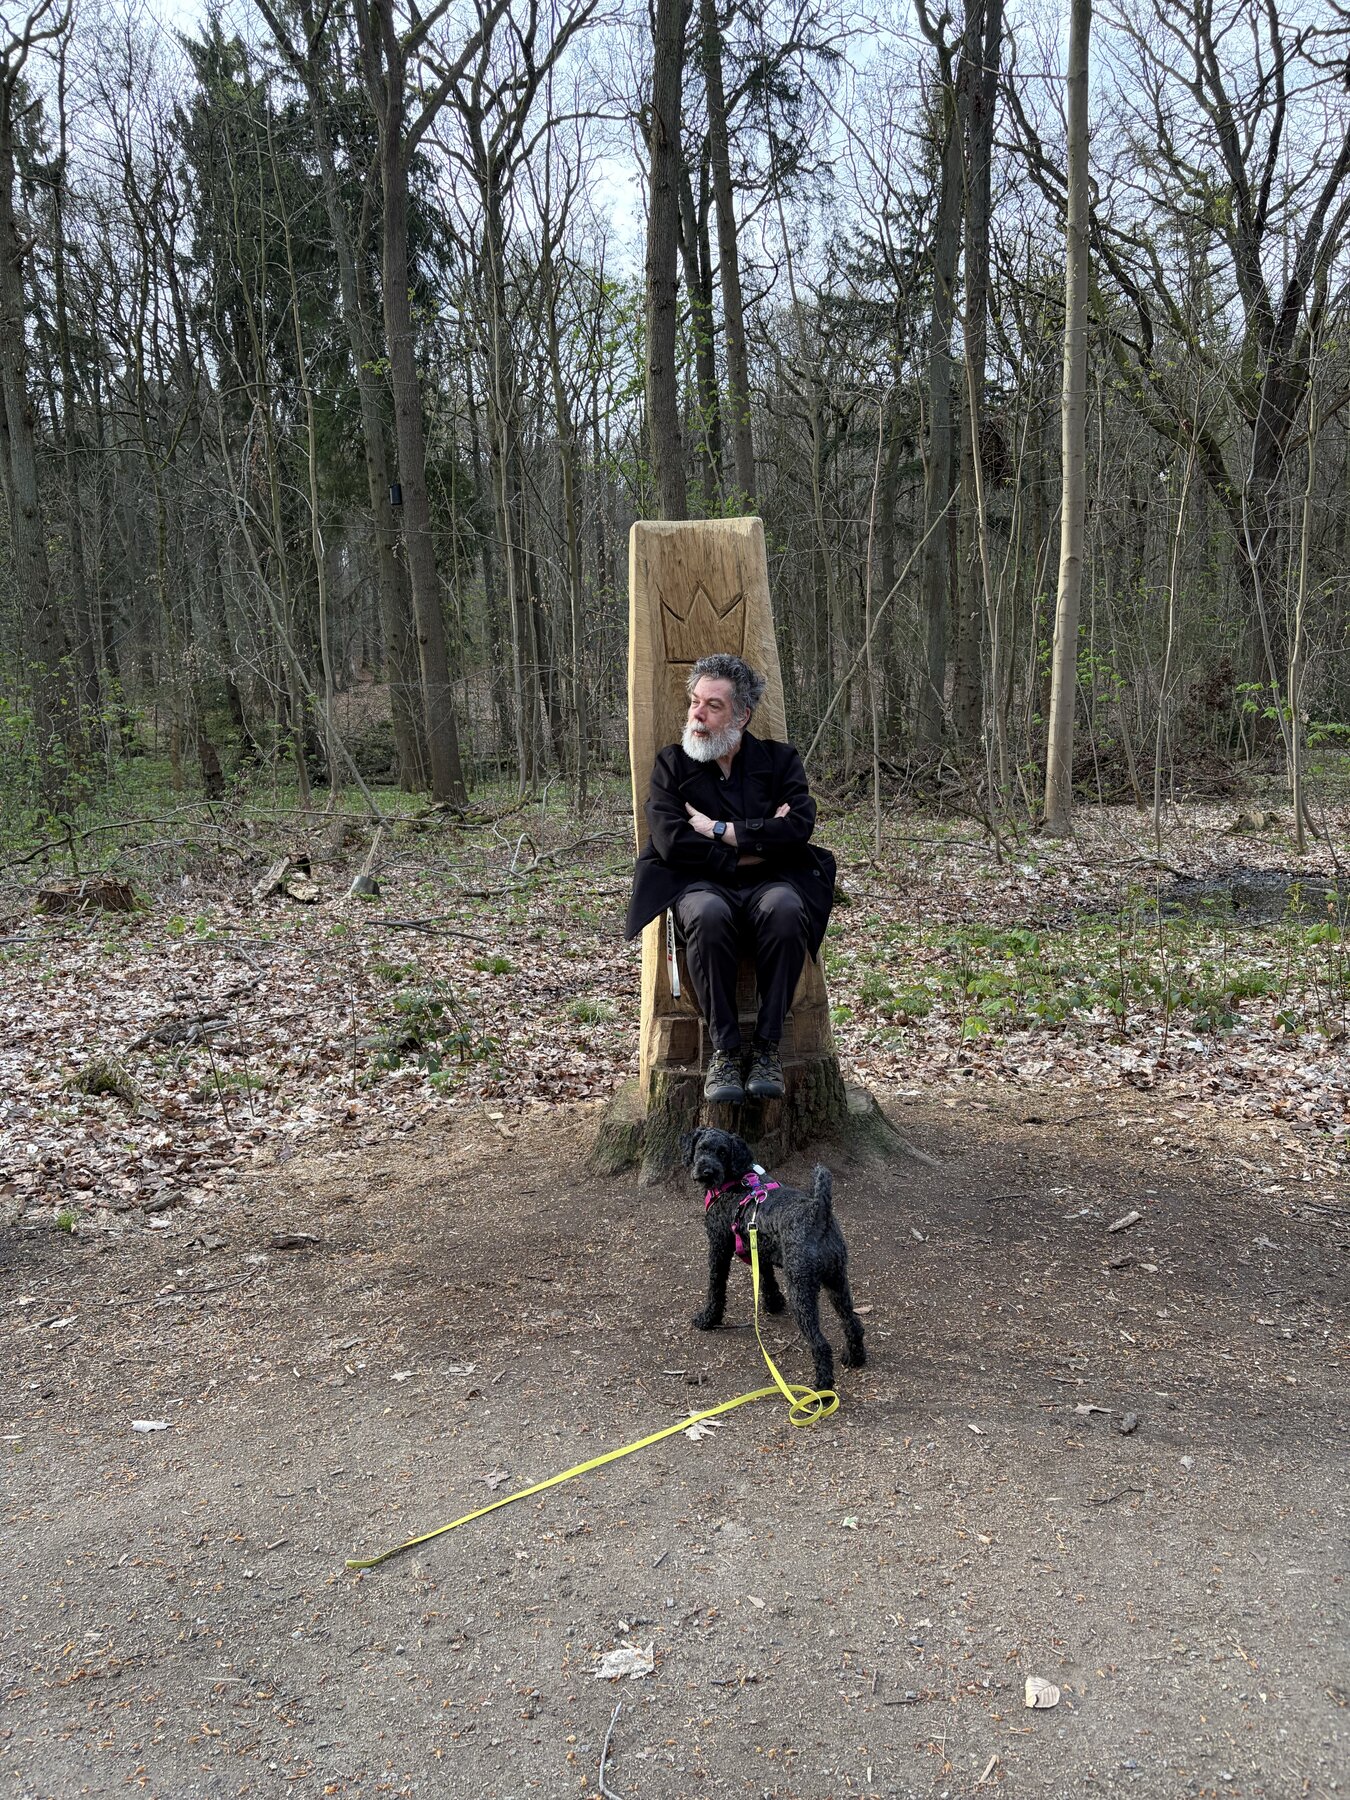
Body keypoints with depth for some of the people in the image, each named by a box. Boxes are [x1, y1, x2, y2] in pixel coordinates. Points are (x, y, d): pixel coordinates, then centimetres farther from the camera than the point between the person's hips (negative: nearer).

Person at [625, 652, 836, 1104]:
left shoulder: (779, 760, 12)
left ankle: (768, 1045, -26)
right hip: (703, 884, 0)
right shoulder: (671, 763, 12)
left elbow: (799, 828, -6)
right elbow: (672, 843, -5)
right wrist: (758, 840, -6)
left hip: (770, 882, 1)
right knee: (707, 915, -38)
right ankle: (724, 1049, -26)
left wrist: (719, 829, -6)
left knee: (785, 909, -37)